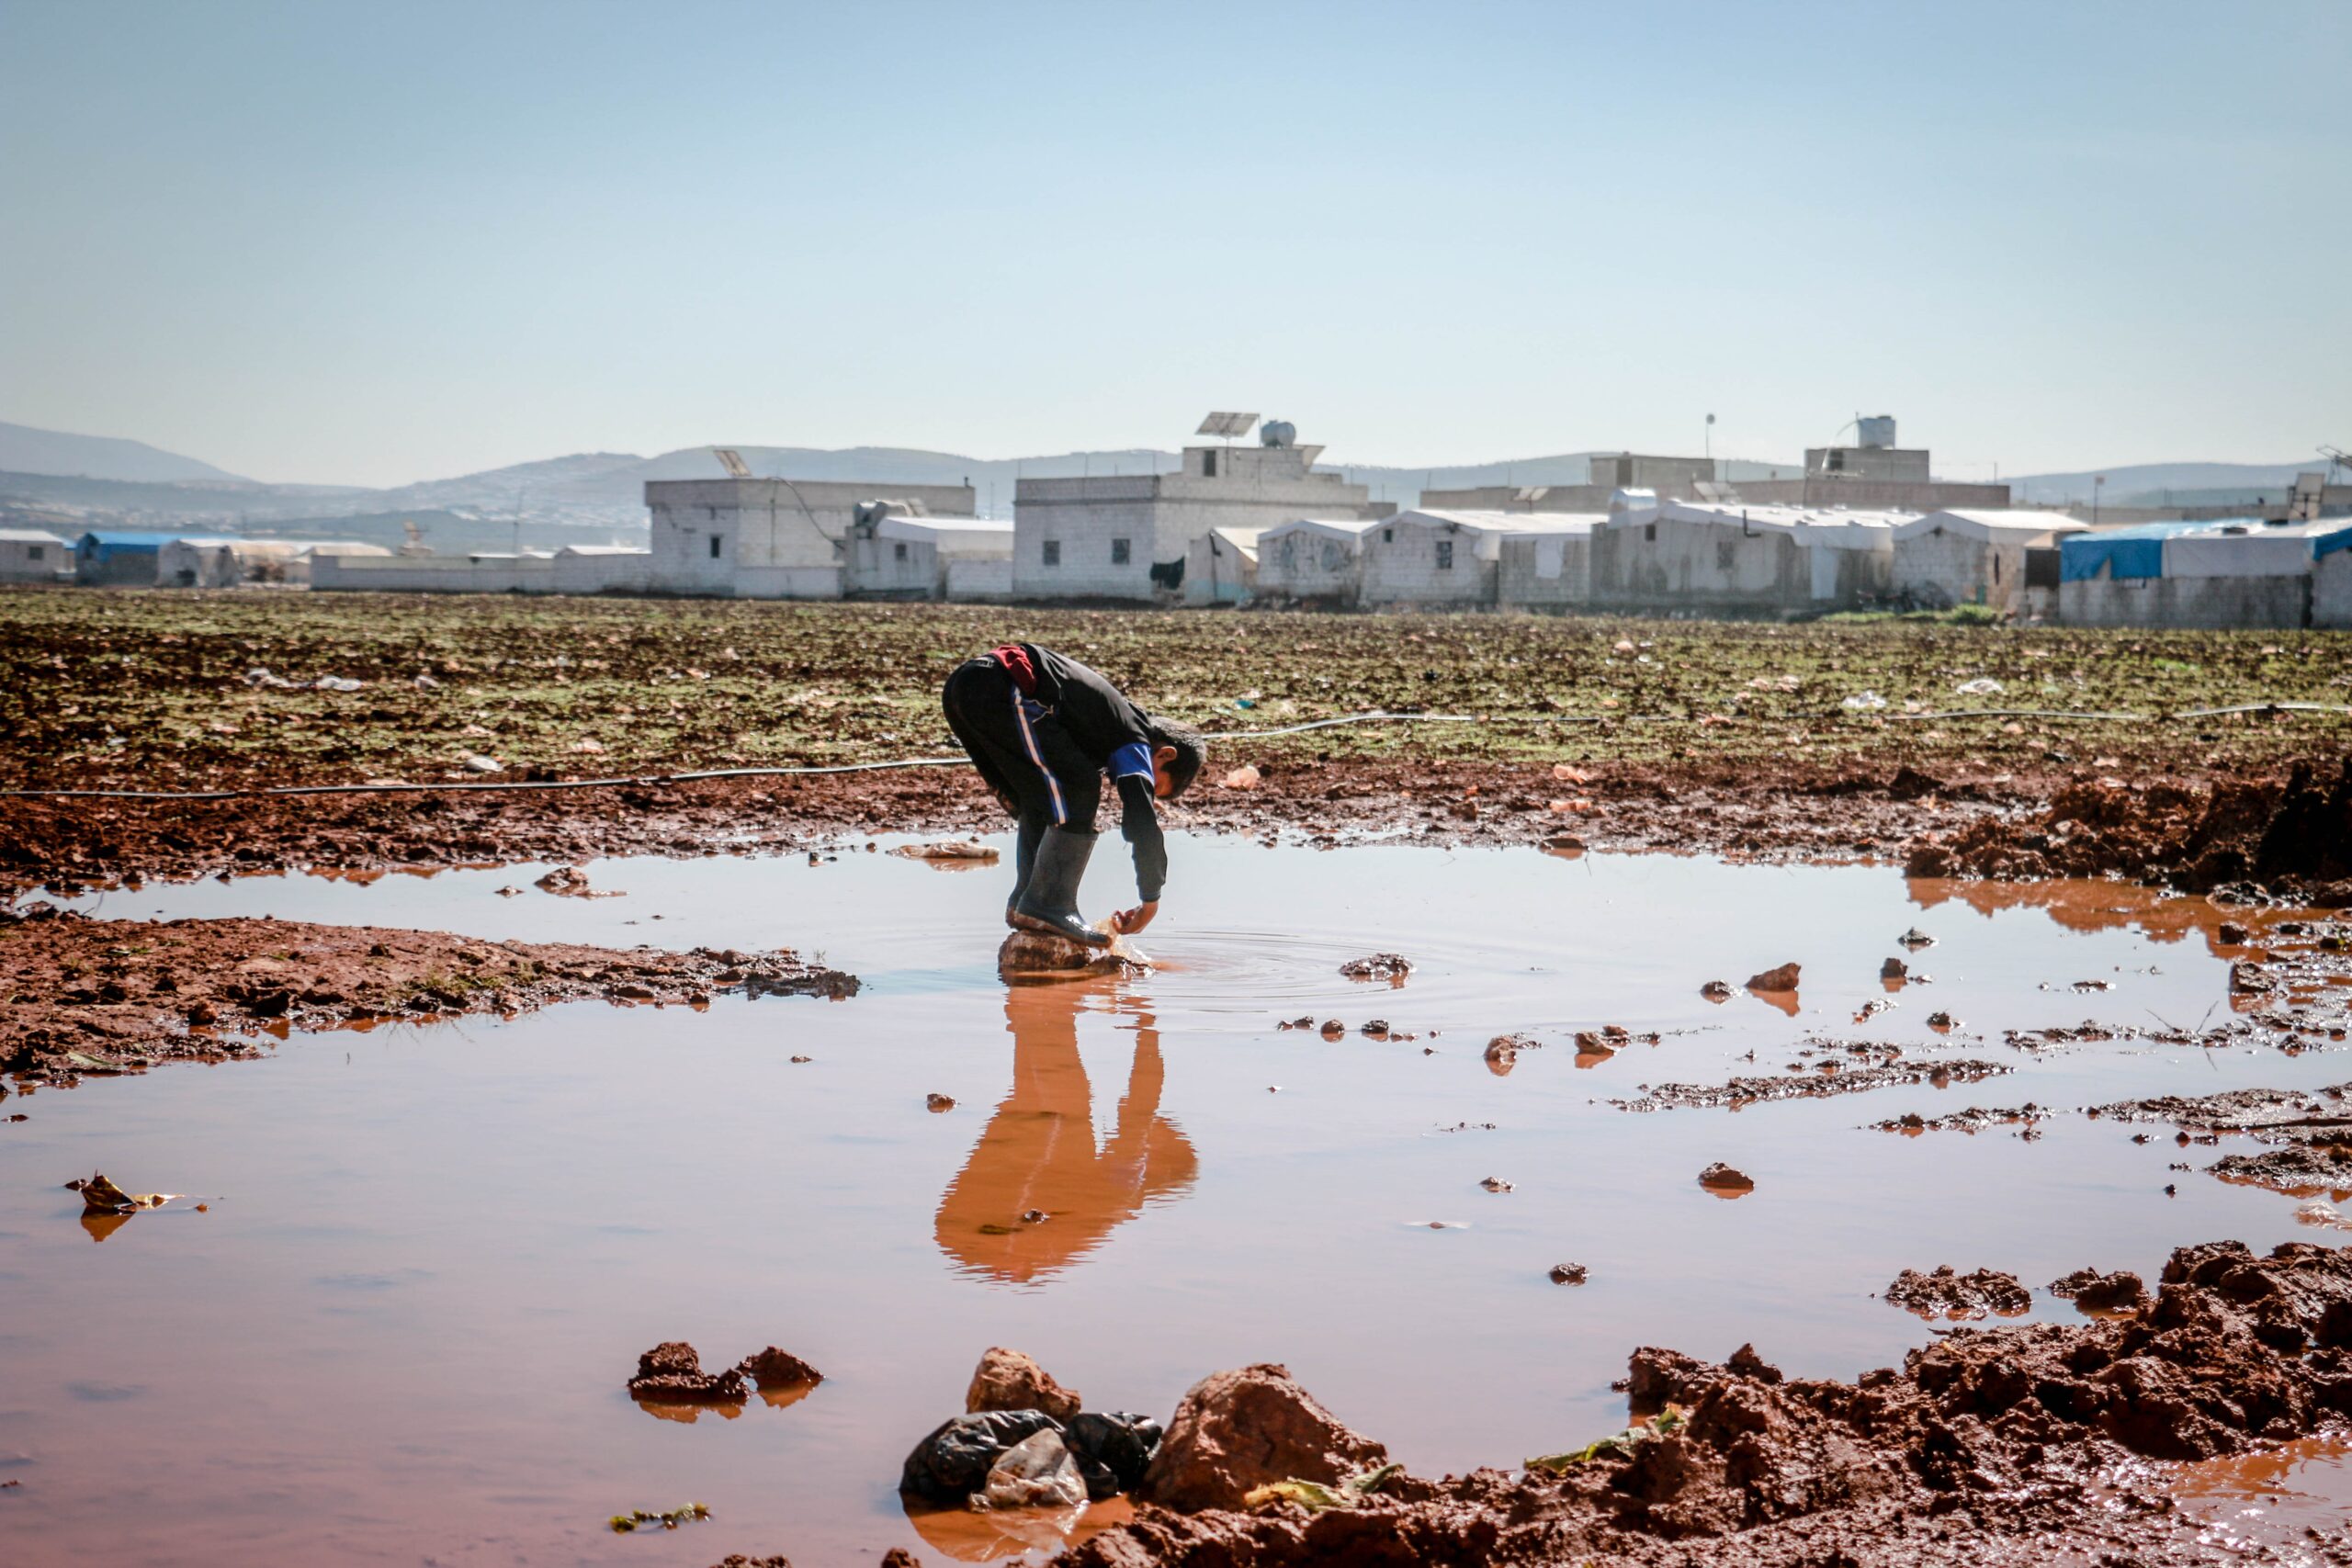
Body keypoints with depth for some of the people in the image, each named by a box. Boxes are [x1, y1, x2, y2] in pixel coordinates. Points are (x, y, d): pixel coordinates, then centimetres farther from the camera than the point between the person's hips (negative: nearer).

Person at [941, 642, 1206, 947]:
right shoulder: (1134, 746, 5)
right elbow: (1144, 824, -3)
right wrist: (1150, 902, 6)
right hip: (1001, 690, -10)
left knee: (1039, 798, 21)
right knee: (1078, 789, -2)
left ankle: (1023, 904, 20)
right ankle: (1047, 906, -3)